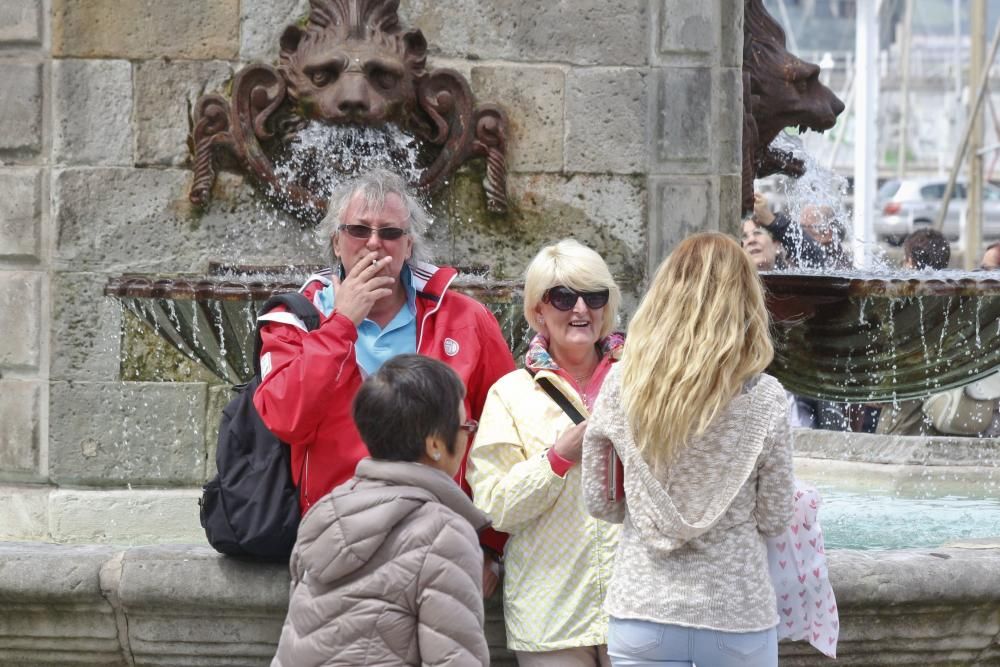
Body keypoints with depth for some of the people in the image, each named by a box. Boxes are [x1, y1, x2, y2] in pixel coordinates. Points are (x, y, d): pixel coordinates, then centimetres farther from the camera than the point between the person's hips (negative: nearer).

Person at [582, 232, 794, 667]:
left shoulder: (622, 384, -4)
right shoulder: (763, 398, -9)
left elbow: (599, 500, 3)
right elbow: (774, 519, -4)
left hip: (642, 611, 1)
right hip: (737, 614, -1)